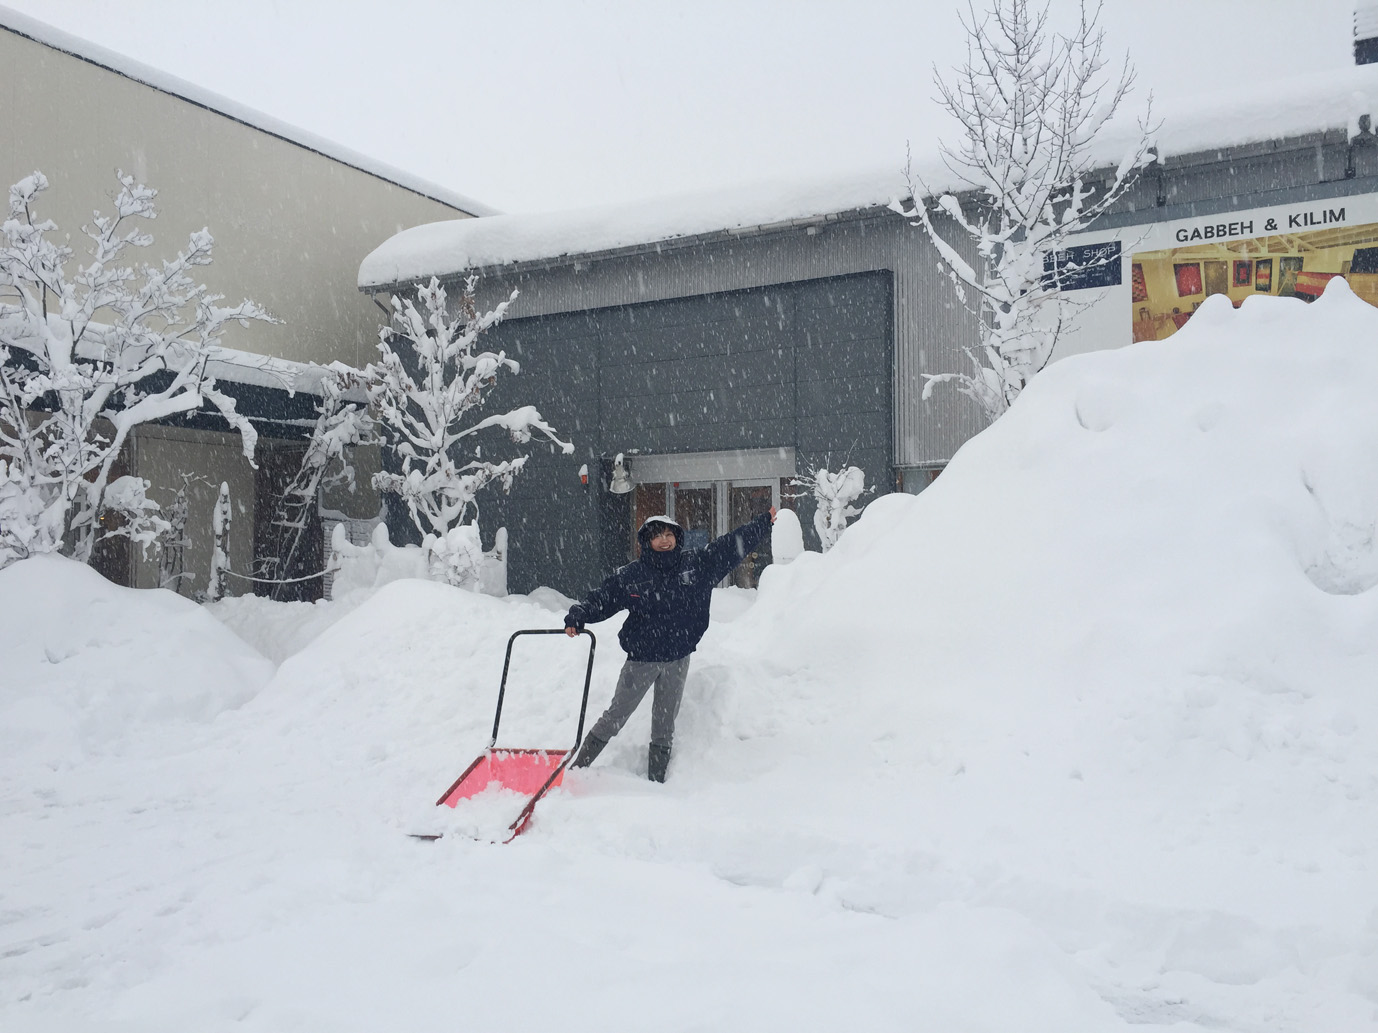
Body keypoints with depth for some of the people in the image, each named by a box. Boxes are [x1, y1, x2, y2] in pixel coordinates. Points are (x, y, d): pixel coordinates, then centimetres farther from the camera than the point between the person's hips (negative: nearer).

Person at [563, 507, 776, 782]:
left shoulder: (698, 563, -3)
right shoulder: (631, 574, -9)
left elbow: (733, 545, 5)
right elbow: (602, 598, -7)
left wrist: (763, 523, 11)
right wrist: (577, 617, -22)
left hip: (678, 659, 3)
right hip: (641, 659, -2)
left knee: (665, 723, 14)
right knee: (615, 716, 4)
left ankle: (657, 780, 26)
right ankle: (577, 768, 16)